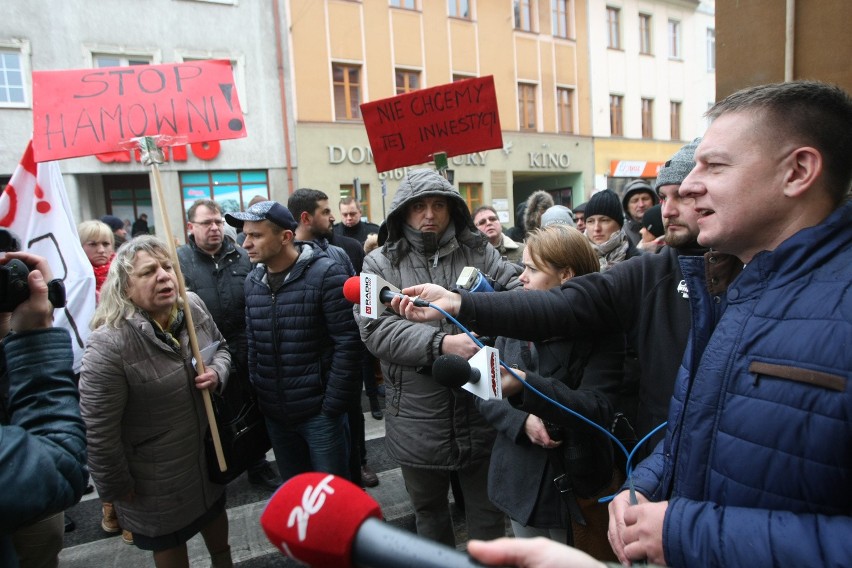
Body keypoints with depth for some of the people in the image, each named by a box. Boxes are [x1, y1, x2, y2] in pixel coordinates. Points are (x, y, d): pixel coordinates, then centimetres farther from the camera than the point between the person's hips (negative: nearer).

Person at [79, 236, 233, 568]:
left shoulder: (193, 307, -11)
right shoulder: (108, 344, -29)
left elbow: (220, 347, 8)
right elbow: (98, 430, -22)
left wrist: (217, 373, -14)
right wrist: (116, 486, -11)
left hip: (207, 450, 6)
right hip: (155, 478, -5)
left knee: (215, 513, 29)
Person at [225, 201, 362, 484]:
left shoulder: (326, 274, -15)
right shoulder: (253, 280, 5)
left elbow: (347, 342, -16)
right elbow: (252, 343, 12)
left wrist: (332, 406, -15)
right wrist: (257, 394, 8)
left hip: (319, 411, -6)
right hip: (274, 414, 6)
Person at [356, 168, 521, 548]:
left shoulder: (478, 251, 3)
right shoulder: (380, 263, -3)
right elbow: (375, 328, -15)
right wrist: (442, 344, -27)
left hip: (480, 407, 1)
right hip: (418, 417, 0)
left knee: (487, 508, 19)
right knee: (428, 509, 23)